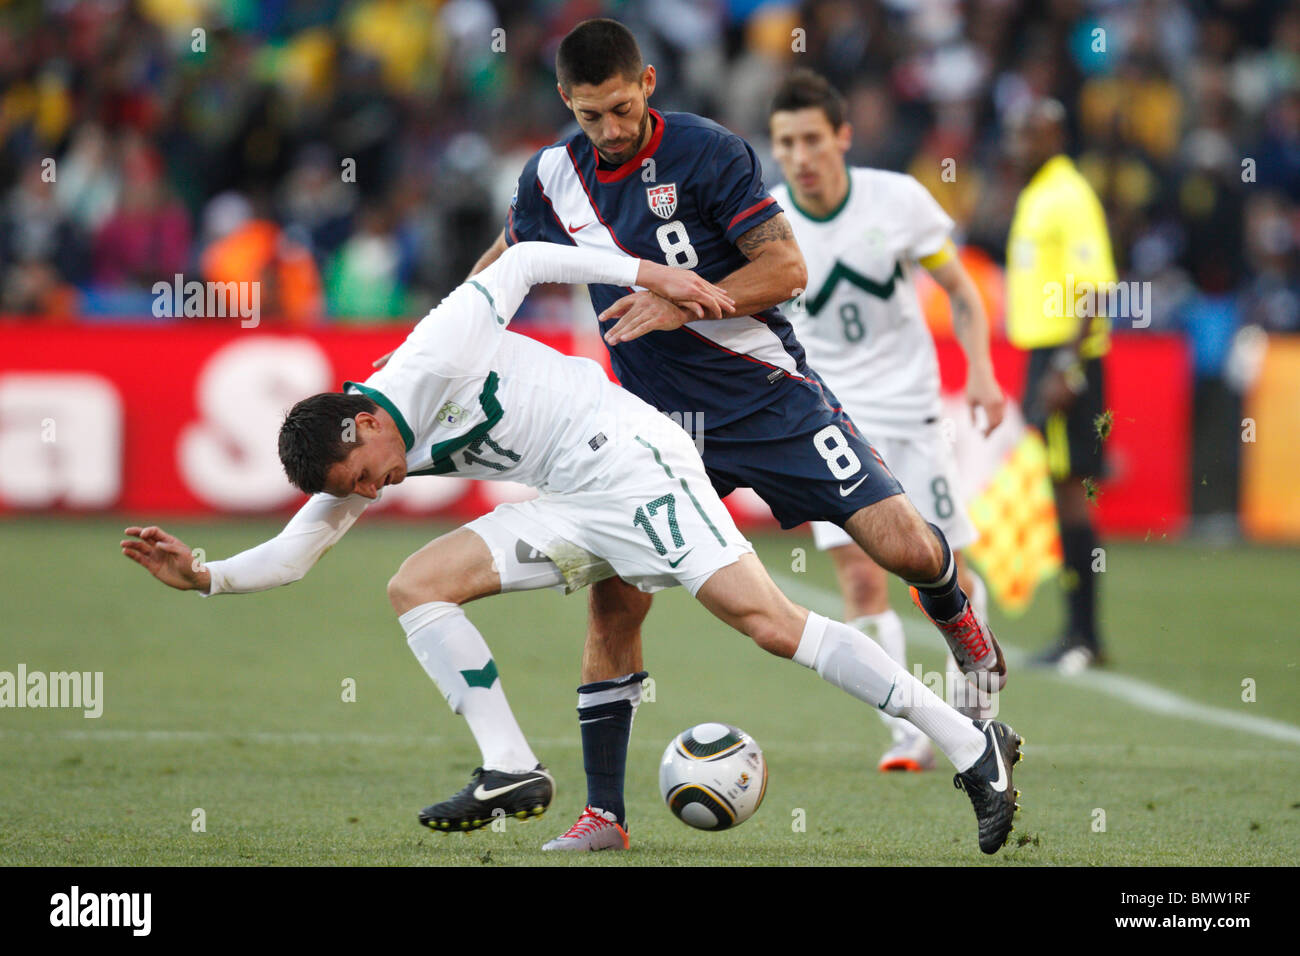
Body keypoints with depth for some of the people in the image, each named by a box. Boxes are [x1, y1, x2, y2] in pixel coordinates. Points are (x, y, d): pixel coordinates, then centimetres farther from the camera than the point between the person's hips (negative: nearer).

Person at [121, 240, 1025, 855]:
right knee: (416, 587, -2)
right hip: (575, 507, 8)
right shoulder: (357, 461, 8)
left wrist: (649, 274, -9)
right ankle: (512, 772, -7)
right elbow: (295, 550, 10)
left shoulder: (431, 362, -14)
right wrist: (203, 576, -5)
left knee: (768, 620, -20)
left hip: (630, 458, -8)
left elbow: (527, 262, -7)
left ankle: (970, 745, -21)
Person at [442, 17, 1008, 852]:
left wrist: (683, 304, -25)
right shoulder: (553, 178, 2)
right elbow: (498, 269, 20)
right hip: (658, 422, 3)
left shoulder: (707, 154, -13)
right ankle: (604, 815, -1)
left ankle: (958, 620, 28)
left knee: (904, 547, -12)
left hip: (771, 399, -3)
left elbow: (786, 267, -15)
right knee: (614, 596, -11)